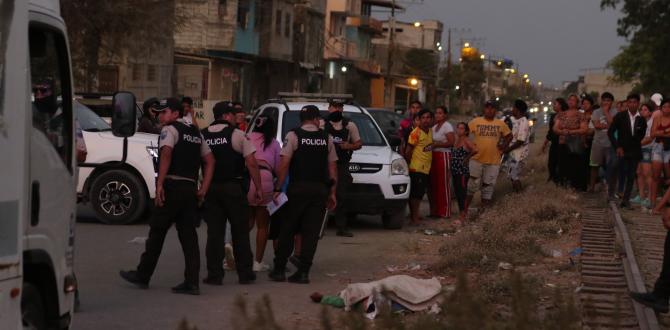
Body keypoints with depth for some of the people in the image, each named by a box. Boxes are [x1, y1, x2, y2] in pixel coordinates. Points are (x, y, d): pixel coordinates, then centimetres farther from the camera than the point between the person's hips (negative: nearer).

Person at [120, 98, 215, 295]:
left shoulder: (170, 129, -3)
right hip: (191, 188, 7)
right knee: (188, 235, 5)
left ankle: (142, 276, 11)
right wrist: (203, 189, 13)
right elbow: (210, 160, 18)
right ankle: (192, 283, 0)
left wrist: (159, 184, -22)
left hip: (172, 186, -7)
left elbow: (166, 154, -19)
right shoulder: (196, 133, 20)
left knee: (157, 232, 3)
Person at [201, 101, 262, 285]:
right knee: (240, 231, 8)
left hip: (210, 188, 3)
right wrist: (258, 188, -5)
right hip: (234, 187, -3)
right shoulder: (237, 135, -6)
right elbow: (251, 163, -11)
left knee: (214, 232, 6)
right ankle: (245, 273, 12)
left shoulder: (202, 136, 5)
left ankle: (214, 275, 4)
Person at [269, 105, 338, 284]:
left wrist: (277, 188, -7)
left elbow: (284, 164, -10)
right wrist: (332, 193, 12)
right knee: (311, 232, 4)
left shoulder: (293, 136, -3)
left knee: (287, 230, 8)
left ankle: (279, 270, 9)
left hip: (298, 188, -2)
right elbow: (333, 168, 6)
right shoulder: (326, 139, 6)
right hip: (320, 189, 2)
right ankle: (303, 272, 1)